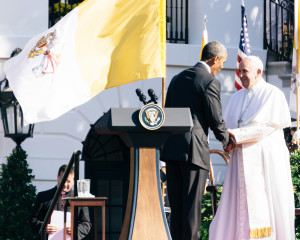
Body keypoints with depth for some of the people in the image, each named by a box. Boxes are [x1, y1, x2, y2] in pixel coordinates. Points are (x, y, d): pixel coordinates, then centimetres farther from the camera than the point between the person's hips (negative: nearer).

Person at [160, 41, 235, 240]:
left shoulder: (178, 78, 16)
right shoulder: (210, 82, -7)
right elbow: (216, 119, -7)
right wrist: (227, 141, 11)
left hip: (171, 148, 7)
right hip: (194, 149, -7)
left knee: (175, 203, 9)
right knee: (192, 203, -2)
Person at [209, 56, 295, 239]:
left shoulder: (273, 95, -3)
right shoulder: (237, 98, 16)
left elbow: (267, 126, -13)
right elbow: (227, 126, 15)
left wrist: (237, 135, -16)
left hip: (265, 158, -5)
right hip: (242, 160, 5)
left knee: (267, 203, -5)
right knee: (239, 204, -2)